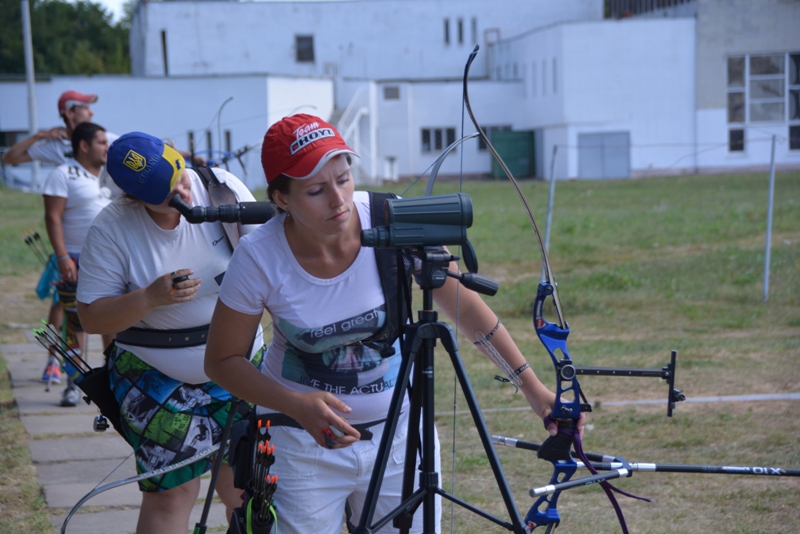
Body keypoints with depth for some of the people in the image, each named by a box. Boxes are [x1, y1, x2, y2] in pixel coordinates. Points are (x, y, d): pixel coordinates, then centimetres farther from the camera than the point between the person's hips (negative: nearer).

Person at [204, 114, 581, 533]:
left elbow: (466, 307, -6)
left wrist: (533, 387, -9)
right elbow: (221, 361, -7)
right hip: (305, 443, -1)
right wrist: (297, 406, -23)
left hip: (401, 434, 2)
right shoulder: (260, 258, -20)